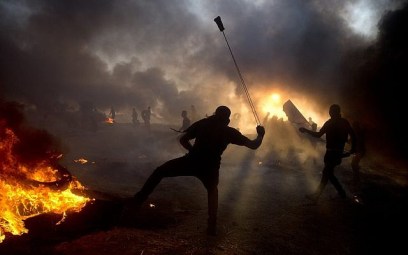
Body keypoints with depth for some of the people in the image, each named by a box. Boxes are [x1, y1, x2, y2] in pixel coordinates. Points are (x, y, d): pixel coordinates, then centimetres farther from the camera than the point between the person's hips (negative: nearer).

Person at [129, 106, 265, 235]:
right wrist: (260, 134, 34)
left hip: (191, 161, -1)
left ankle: (138, 199, 6)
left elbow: (183, 140, 12)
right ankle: (212, 226, 21)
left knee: (159, 171, 17)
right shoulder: (229, 132, 12)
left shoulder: (202, 123, 14)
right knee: (212, 190, 30)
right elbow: (253, 145, 15)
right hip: (210, 167, 1)